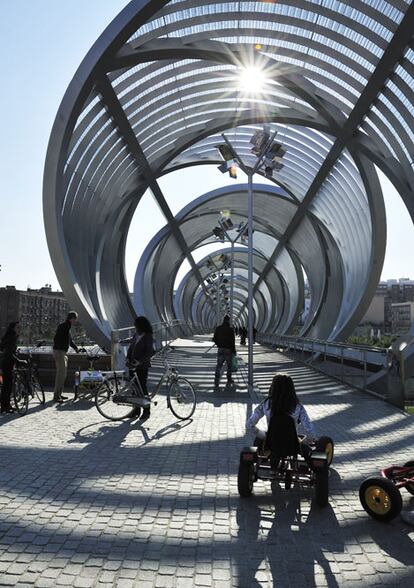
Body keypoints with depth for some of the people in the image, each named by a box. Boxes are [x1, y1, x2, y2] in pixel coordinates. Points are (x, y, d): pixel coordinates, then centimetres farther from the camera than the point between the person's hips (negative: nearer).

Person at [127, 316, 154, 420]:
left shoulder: (148, 337, -11)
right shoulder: (136, 335, 10)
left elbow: (149, 352, -18)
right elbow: (131, 347, 14)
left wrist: (140, 361, -25)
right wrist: (128, 358, -1)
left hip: (142, 366, -7)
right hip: (133, 365, 7)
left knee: (142, 388, -3)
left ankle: (146, 411, 8)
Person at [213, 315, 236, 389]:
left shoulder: (218, 328, 0)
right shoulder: (230, 330, -11)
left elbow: (214, 339, 5)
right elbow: (232, 341, -12)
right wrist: (234, 351, -1)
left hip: (220, 349, 2)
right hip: (228, 350, -2)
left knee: (218, 366, 0)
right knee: (229, 365, 16)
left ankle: (216, 382, -11)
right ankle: (229, 379, 29)